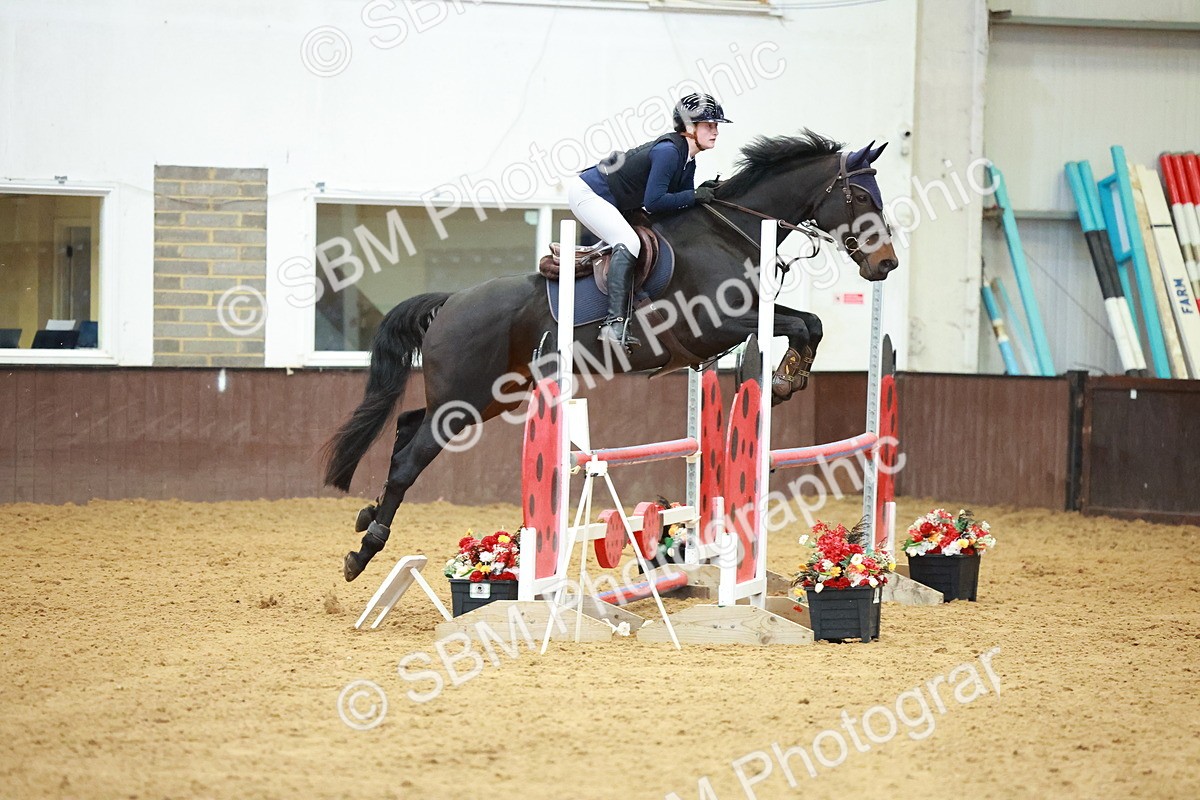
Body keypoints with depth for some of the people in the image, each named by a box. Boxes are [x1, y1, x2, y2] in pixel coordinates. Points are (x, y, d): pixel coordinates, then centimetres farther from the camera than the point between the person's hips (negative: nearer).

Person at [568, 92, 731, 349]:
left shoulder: (687, 161, 7)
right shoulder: (668, 151, -24)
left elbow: (677, 203, 8)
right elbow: (654, 202, -27)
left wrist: (703, 192, -8)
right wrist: (694, 196, -20)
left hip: (613, 204, 11)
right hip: (586, 192, -11)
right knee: (628, 243, -26)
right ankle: (614, 324, -34)